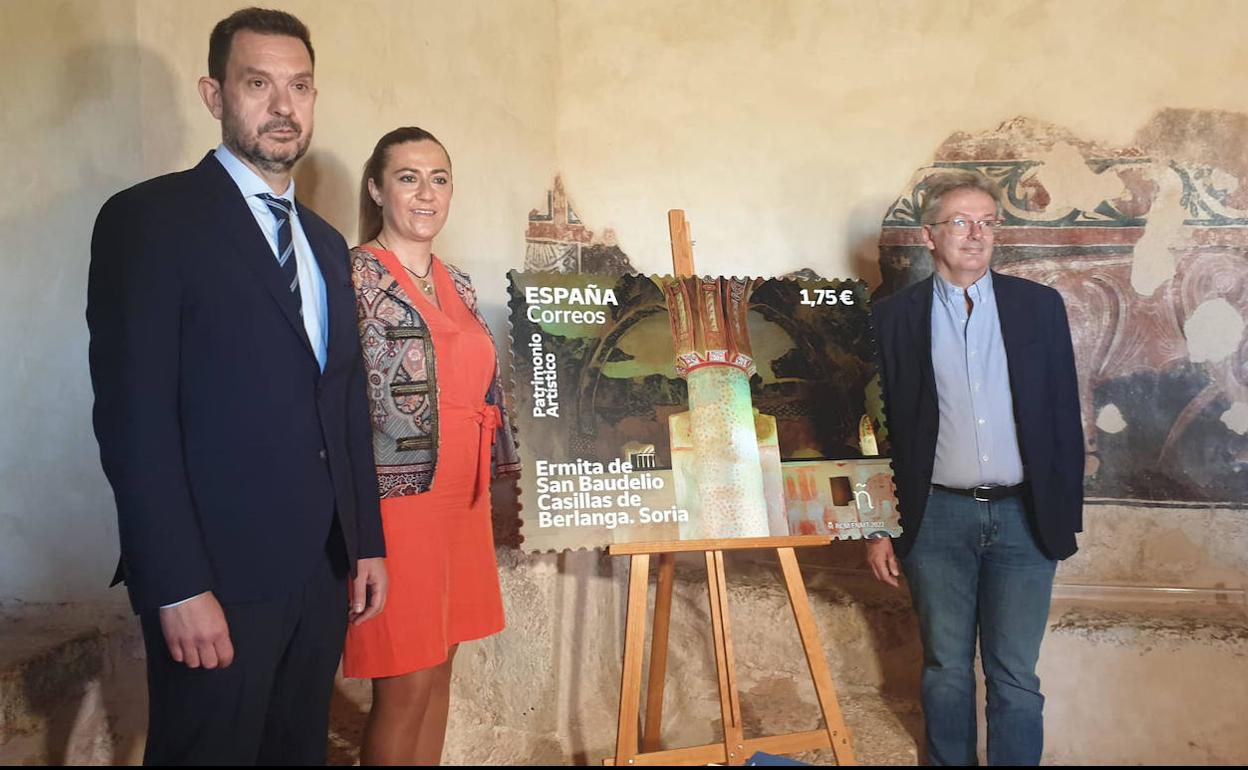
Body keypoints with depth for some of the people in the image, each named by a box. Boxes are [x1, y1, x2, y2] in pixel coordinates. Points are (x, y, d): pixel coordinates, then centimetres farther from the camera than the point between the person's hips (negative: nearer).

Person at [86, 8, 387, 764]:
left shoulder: (326, 242, 14)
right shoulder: (150, 218, -8)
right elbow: (133, 415, -14)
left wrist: (368, 542, 11)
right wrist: (178, 587, -18)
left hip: (322, 570, 6)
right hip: (218, 575, -6)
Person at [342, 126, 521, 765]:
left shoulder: (457, 284, 13)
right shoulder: (352, 275, -9)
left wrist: (485, 483, 18)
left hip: (460, 497, 7)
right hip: (395, 496, -7)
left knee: (438, 666, 14)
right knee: (405, 684, 0)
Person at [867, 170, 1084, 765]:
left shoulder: (1039, 306, 4)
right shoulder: (894, 317, 1)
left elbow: (1065, 416, 7)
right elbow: (875, 430, 3)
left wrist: (1068, 515, 4)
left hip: (1024, 516, 1)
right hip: (937, 518, 0)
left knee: (1015, 676, 5)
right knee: (946, 669, 11)